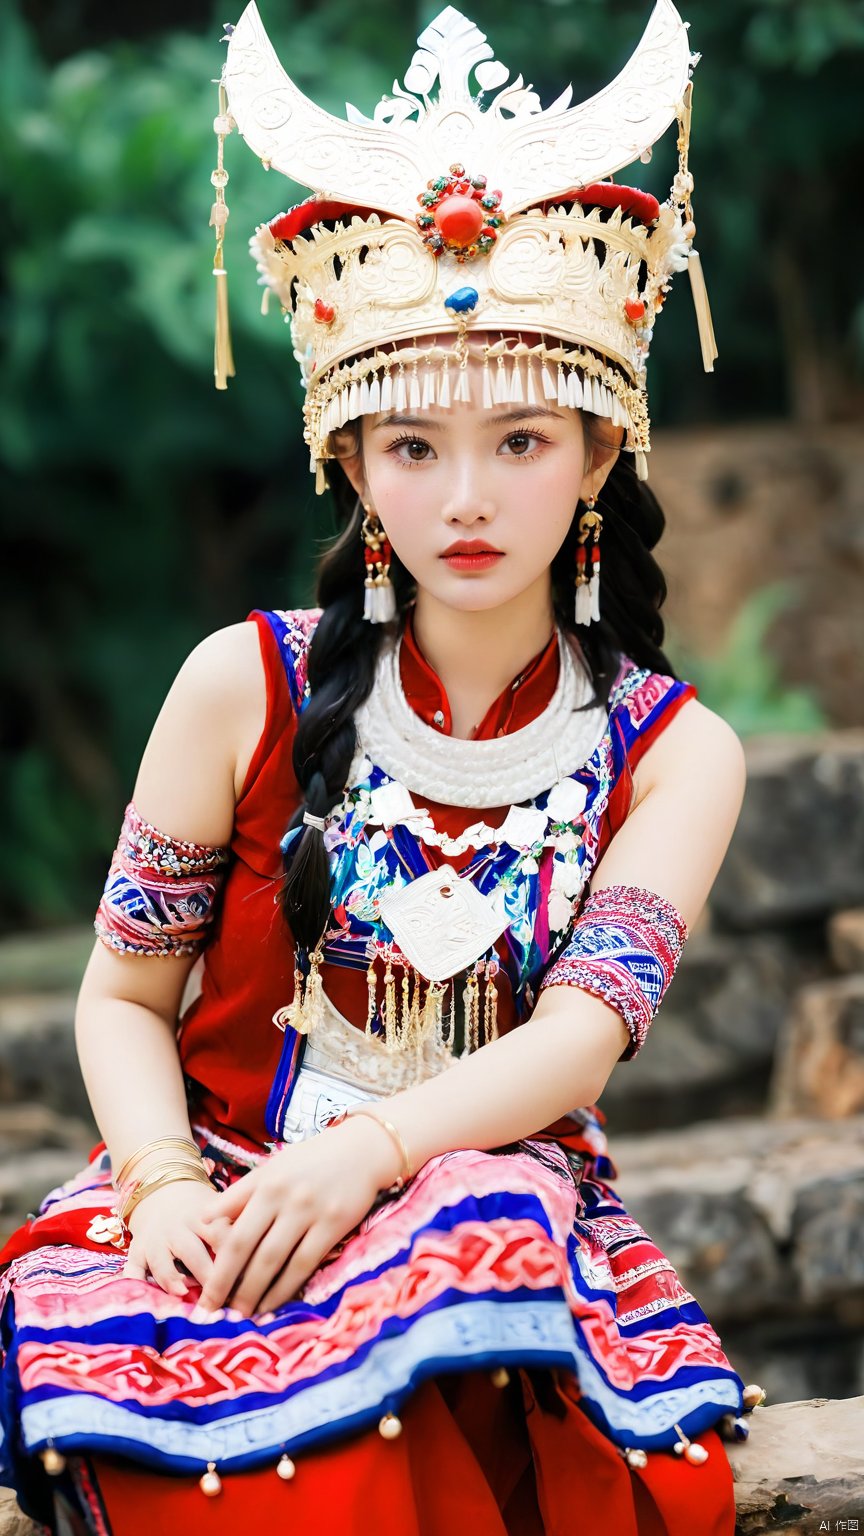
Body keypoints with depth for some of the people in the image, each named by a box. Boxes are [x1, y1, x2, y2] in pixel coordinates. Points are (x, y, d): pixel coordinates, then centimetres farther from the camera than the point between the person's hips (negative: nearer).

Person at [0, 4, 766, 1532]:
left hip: (492, 1195, 1)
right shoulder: (247, 689, 2)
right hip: (218, 1212, -1)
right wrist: (165, 1188, -17)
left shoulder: (675, 755, 4)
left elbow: (582, 1040, -11)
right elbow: (124, 998, 6)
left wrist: (369, 1154, -30)